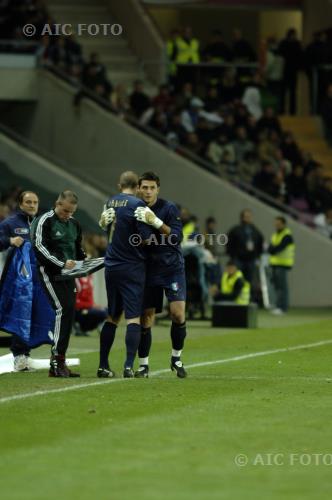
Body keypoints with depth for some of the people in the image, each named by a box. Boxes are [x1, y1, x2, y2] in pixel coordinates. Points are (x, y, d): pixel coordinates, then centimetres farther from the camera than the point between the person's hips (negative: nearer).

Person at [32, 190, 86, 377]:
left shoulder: (74, 223, 15)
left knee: (70, 313, 3)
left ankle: (60, 362, 9)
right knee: (62, 309, -18)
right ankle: (56, 361, -17)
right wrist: (62, 263, -24)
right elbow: (40, 248, -16)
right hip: (50, 273, -7)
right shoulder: (44, 222, -8)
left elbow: (78, 248, 24)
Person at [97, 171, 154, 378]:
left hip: (111, 266, 6)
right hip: (132, 267, -6)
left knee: (112, 317, 15)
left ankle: (103, 366, 15)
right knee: (134, 317, -5)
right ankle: (129, 366, -14)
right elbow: (146, 238, -16)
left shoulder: (110, 203, 7)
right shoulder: (137, 204, -12)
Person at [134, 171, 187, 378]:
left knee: (178, 314, -11)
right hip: (149, 270, 2)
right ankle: (143, 365, 10)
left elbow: (177, 237, -17)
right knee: (146, 318, 0)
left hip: (172, 267, -2)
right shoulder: (136, 210, 2)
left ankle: (176, 359, 9)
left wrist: (156, 222, -30)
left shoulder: (169, 208, -8)